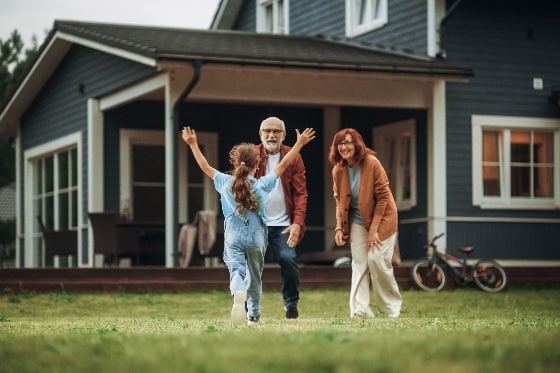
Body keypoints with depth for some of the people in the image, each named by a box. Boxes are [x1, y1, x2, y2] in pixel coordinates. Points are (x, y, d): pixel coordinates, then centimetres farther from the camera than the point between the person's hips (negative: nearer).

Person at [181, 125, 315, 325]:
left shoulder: (225, 182, -1)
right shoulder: (262, 184, -5)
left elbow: (205, 167, 10)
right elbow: (283, 164, 1)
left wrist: (193, 144, 20)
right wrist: (299, 144, 9)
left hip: (233, 234, 0)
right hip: (256, 235, 0)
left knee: (236, 269, -10)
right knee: (254, 276, 15)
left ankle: (238, 294, -44)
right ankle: (254, 316, 26)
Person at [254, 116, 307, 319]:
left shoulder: (293, 158, 3)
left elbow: (300, 192, 0)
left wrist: (298, 222, -12)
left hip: (283, 224, 0)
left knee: (288, 259, -14)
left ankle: (291, 303, 7)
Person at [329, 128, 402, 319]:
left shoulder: (371, 163, -19)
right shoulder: (338, 170, -4)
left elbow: (383, 197, -17)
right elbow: (340, 201, 7)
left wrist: (374, 229, -18)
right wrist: (339, 227, -5)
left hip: (380, 217, -5)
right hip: (357, 222, 5)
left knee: (376, 259, -13)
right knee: (359, 265, -3)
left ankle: (392, 308, 4)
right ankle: (360, 311, -4)